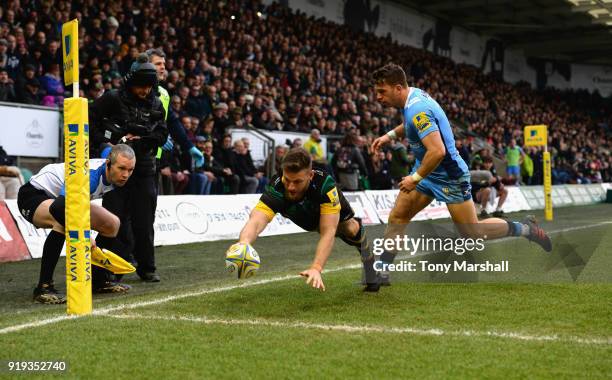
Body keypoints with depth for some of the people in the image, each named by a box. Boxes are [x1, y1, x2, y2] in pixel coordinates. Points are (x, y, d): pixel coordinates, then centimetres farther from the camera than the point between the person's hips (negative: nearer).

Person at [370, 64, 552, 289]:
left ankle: (525, 229, 21)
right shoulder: (414, 95, 1)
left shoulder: (417, 109, -28)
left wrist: (416, 178, -26)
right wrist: (391, 135, 13)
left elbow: (437, 151, -36)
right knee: (396, 218, 1)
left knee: (474, 234, 2)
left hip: (449, 176, -9)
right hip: (426, 170, 9)